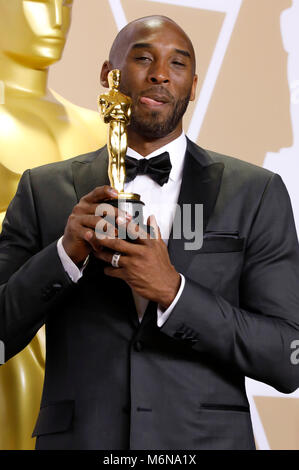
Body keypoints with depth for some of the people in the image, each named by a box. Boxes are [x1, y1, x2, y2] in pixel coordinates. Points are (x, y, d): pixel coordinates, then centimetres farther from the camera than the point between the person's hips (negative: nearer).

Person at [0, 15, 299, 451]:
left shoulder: (256, 193, -2)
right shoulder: (42, 190, 1)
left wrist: (173, 291, -18)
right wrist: (66, 252, -17)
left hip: (205, 439, 0)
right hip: (77, 436, 0)